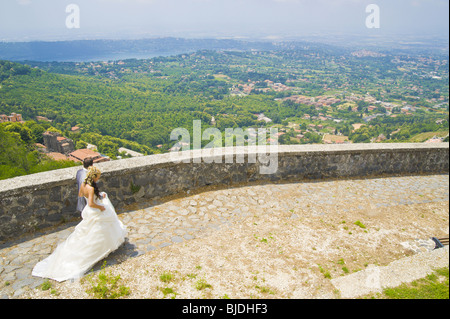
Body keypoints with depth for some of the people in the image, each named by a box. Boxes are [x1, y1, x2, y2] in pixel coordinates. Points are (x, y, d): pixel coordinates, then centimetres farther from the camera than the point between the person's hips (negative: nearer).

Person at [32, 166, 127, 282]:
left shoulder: (83, 185, -4)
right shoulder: (91, 188, -30)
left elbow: (80, 195, 16)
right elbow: (91, 204, -36)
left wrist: (99, 195, 14)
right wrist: (100, 207, -17)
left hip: (88, 212, 8)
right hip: (95, 215, -8)